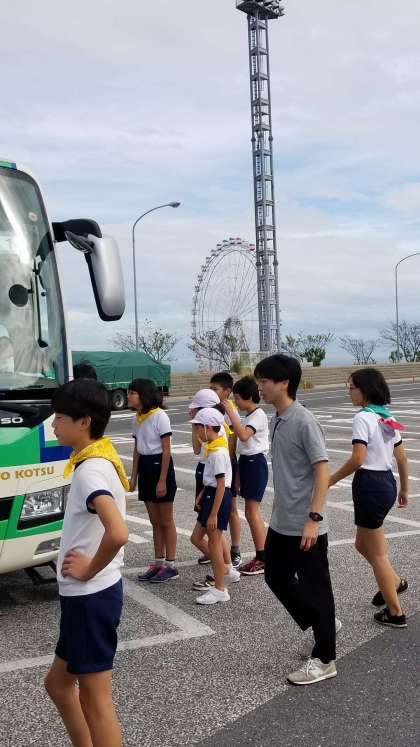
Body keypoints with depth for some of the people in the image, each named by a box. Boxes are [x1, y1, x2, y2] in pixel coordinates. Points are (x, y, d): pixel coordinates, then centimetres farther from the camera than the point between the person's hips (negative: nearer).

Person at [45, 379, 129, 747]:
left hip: (90, 597, -10)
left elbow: (118, 533, -37)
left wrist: (89, 570, -20)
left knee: (95, 700, 3)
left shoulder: (90, 470, -22)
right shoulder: (100, 460, 8)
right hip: (86, 596, 10)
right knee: (59, 682, 23)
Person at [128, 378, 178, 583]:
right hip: (145, 468, 7)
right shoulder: (138, 418, 7)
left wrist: (162, 480, -17)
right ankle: (158, 563, 22)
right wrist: (133, 476, 11)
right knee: (155, 521, 14)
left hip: (160, 466, -7)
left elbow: (166, 450, -15)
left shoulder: (159, 416, -15)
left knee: (166, 521, 2)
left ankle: (170, 566, 11)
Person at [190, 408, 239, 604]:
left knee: (214, 542, -1)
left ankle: (219, 590, 10)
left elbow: (221, 485, -22)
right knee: (196, 537, 15)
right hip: (210, 493, 10)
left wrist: (213, 514, -21)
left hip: (218, 496, -10)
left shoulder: (217, 452, -21)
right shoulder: (212, 446, 9)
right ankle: (226, 570, 28)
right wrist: (202, 494, 14)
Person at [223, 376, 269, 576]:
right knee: (250, 512, 10)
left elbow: (243, 435, -31)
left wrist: (230, 412, -28)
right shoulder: (247, 417, 15)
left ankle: (262, 559, 0)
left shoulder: (259, 416, -13)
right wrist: (238, 476, 16)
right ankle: (260, 557, 16)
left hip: (256, 463, -9)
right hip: (246, 462, 9)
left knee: (252, 511, -8)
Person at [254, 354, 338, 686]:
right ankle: (321, 623, 38)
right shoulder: (276, 421, 7)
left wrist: (313, 518, -23)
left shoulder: (304, 421, -18)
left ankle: (324, 659, 19)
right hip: (280, 523, 9)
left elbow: (322, 472, -20)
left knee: (315, 589, 4)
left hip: (305, 526, -9)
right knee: (276, 577, 18)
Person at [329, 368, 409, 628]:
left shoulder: (363, 418, -16)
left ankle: (395, 613, 17)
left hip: (370, 484, -9)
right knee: (363, 544, 25)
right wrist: (404, 489, 24)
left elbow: (357, 459, -23)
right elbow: (402, 458, 14)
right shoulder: (388, 418, 10)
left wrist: (331, 480, -11)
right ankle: (395, 582, 33)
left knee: (376, 553, 6)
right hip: (387, 482, 9)